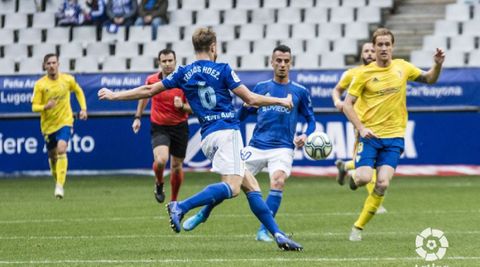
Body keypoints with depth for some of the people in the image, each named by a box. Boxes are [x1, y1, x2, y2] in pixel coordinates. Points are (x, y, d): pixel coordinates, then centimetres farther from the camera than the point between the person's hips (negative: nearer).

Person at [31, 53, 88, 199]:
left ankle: (60, 186, -24)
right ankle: (57, 180, 37)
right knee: (52, 155, 11)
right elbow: (34, 106, -9)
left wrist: (83, 108, 7)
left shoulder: (68, 80, -4)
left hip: (65, 121, -1)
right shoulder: (40, 85, -9)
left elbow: (78, 91, 17)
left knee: (61, 149, -22)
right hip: (48, 124, 1)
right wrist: (45, 106, -30)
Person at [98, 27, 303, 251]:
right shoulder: (222, 70, -1)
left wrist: (114, 95, 26)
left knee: (251, 186, 8)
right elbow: (251, 100, -1)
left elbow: (148, 90, 14)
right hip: (227, 131, -7)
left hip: (208, 137, 7)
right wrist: (281, 101, 14)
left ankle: (277, 234, 2)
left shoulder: (184, 73, 11)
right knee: (232, 187, -18)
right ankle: (181, 207, -28)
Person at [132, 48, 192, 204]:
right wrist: (138, 117, 16)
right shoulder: (151, 80, -5)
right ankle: (159, 184, 7)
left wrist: (182, 106, -26)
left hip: (179, 127, 1)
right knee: (161, 160, -25)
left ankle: (174, 200, 29)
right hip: (159, 128, -1)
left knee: (177, 166, 8)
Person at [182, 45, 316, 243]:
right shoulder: (261, 88, 10)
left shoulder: (300, 92, 6)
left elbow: (310, 119, 11)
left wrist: (305, 136, -7)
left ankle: (263, 231, -20)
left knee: (278, 181, -28)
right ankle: (202, 215, 24)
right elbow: (243, 112, 15)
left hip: (282, 148, -2)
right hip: (256, 147, 2)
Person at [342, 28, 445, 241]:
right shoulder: (364, 73, -3)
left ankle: (358, 227, 2)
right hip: (370, 135, -2)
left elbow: (429, 79, 22)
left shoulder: (402, 68, 6)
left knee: (382, 184, -11)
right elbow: (347, 104, -3)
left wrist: (437, 65, 1)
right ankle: (352, 176, 20)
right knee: (364, 177, -19)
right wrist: (361, 128, -16)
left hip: (394, 136, 2)